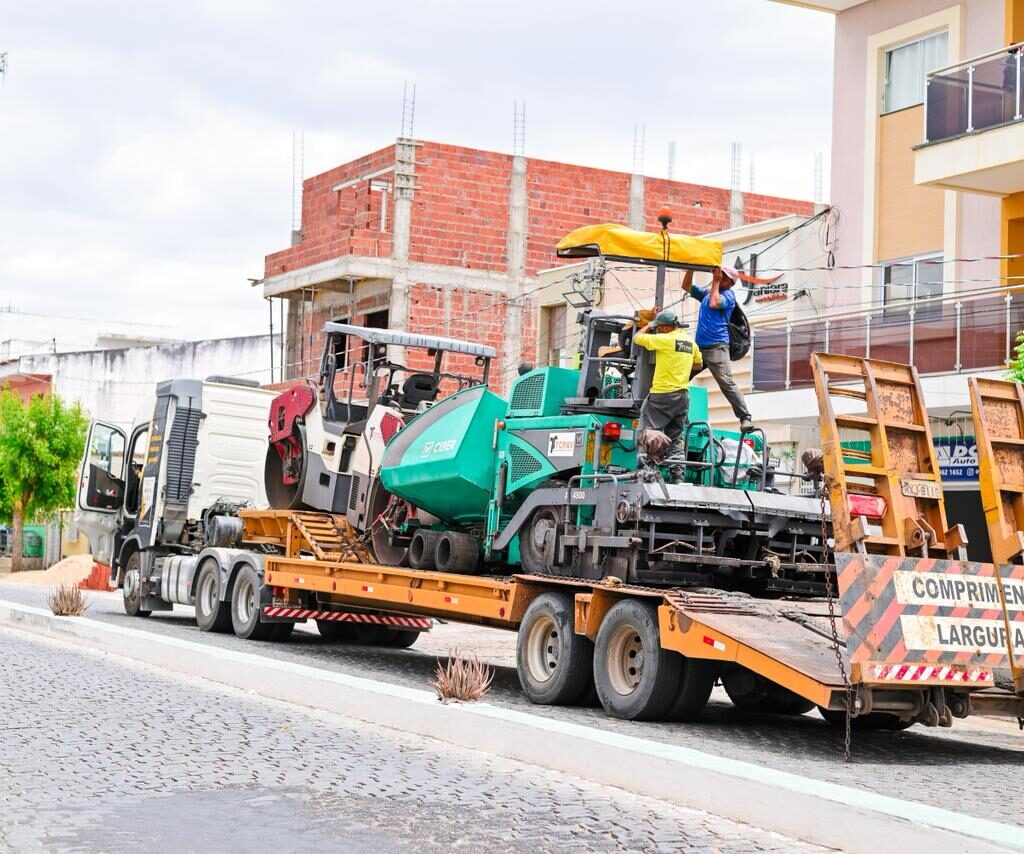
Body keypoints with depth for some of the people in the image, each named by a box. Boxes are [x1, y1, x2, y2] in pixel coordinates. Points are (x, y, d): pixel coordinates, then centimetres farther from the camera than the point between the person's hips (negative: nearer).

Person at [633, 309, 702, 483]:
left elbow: (637, 338, -2)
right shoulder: (690, 341, 11)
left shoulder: (665, 339, -12)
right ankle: (678, 477, 4)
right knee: (675, 439, 11)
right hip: (683, 395, 7)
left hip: (662, 394, -7)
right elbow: (698, 362, 27)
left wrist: (649, 326, 14)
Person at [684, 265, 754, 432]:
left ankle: (745, 418, -22)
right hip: (698, 345, 8)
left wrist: (716, 281, -6)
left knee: (727, 383, -19)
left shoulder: (728, 295, 0)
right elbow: (686, 286, 28)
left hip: (717, 347, -8)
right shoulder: (706, 292, 22)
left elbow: (714, 303, -18)